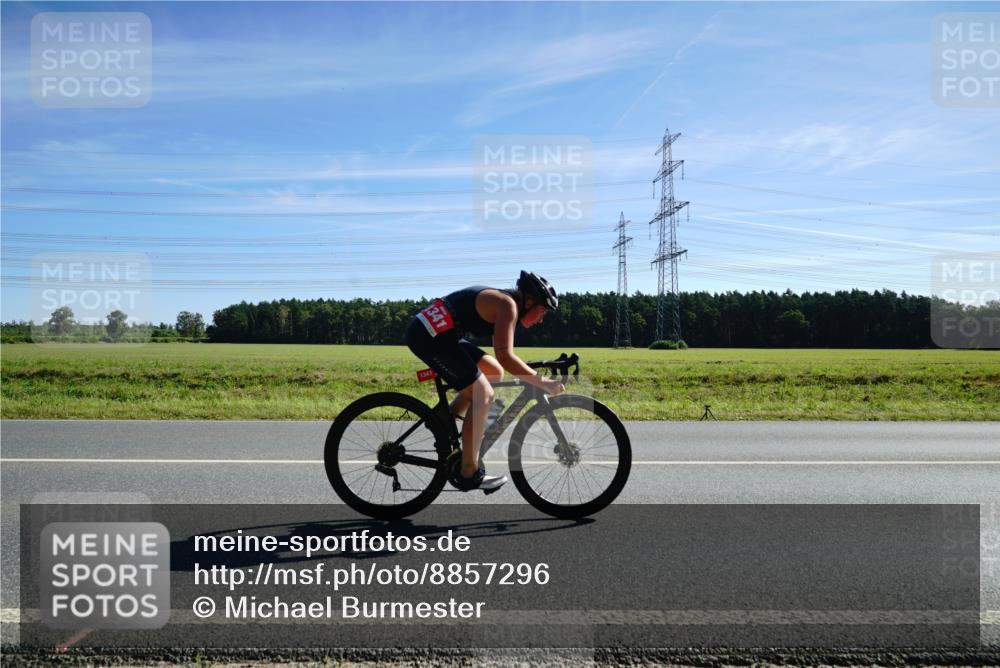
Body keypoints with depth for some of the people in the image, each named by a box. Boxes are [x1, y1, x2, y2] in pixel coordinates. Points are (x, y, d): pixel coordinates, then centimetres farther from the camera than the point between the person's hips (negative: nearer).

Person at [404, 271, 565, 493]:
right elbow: (505, 357, -22)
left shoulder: (502, 302, 18)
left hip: (435, 332, 10)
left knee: (494, 373, 15)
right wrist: (542, 382, -16)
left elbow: (503, 355, 26)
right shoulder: (507, 304, -11)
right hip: (430, 335, -10)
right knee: (483, 396, -9)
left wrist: (534, 378, 27)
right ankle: (469, 474, 0)